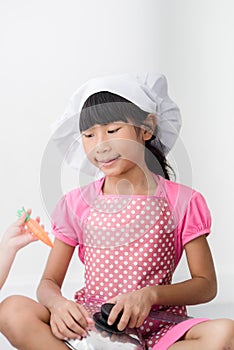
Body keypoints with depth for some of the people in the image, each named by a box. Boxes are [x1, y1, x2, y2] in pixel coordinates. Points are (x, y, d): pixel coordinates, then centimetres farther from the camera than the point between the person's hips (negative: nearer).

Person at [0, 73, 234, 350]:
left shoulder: (182, 202, -1)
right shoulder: (76, 204, 4)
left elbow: (206, 285, 1)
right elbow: (49, 282, 6)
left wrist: (150, 294, -18)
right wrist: (57, 303, -19)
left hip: (155, 326, 0)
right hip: (87, 324, 1)